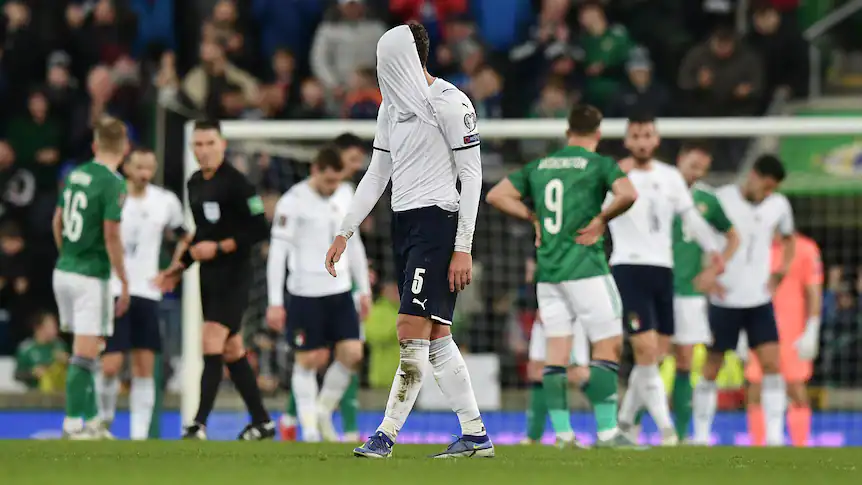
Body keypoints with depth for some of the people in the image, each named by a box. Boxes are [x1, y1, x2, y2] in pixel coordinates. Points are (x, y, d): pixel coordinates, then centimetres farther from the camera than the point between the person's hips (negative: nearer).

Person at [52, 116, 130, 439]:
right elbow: (111, 236, -18)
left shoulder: (75, 175, 7)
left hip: (63, 271, 7)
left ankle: (91, 419, 21)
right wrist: (124, 283, -11)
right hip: (90, 277, -7)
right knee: (85, 355, -3)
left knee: (84, 352, 16)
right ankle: (74, 424, -2)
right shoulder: (114, 184, -14)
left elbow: (57, 222, 15)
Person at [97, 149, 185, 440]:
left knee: (144, 368, -1)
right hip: (112, 292, -3)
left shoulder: (166, 201, 4)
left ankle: (139, 434, 2)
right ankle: (105, 418, 16)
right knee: (110, 365, -9)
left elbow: (184, 236, 20)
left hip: (147, 293, 3)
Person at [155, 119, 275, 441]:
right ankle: (262, 422, 20)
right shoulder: (195, 184, 11)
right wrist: (179, 268, 17)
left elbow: (259, 230, -15)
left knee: (212, 343, -16)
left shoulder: (235, 182, -13)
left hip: (233, 275, -8)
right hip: (208, 278, 8)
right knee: (231, 350, 11)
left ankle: (200, 423, -19)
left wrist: (220, 248, -18)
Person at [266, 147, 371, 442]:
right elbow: (277, 252, -13)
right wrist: (275, 303, -16)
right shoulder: (293, 202, -12)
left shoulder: (345, 195, 6)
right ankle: (309, 428, 9)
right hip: (306, 294, -5)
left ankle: (323, 412, 16)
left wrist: (364, 288, 16)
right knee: (309, 360, -2)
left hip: (340, 291, 5)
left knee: (352, 354, -3)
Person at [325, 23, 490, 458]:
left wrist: (463, 248, -15)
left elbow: (471, 176, -10)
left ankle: (387, 434, -13)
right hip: (403, 223, 9)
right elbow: (377, 175, 21)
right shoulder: (393, 106, 16)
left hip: (437, 222, -9)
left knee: (413, 333, -12)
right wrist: (345, 233, 15)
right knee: (436, 337, 7)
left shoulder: (450, 103, -9)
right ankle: (475, 435, 11)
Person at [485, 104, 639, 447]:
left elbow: (496, 196, 13)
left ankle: (562, 432, 1)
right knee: (609, 347, 0)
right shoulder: (599, 164, -4)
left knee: (557, 351, 5)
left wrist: (535, 218, 12)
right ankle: (607, 430, -6)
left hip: (548, 271, 5)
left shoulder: (539, 166, 12)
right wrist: (602, 219, -8)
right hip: (586, 268, -5)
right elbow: (627, 194, -22)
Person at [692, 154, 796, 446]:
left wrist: (781, 271, 6)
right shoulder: (721, 200, -10)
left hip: (760, 300, 3)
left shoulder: (779, 205, 3)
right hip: (725, 300, -3)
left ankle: (775, 435, -9)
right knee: (712, 367, 2)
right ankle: (701, 435, 12)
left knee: (772, 362, -9)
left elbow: (788, 239, 23)